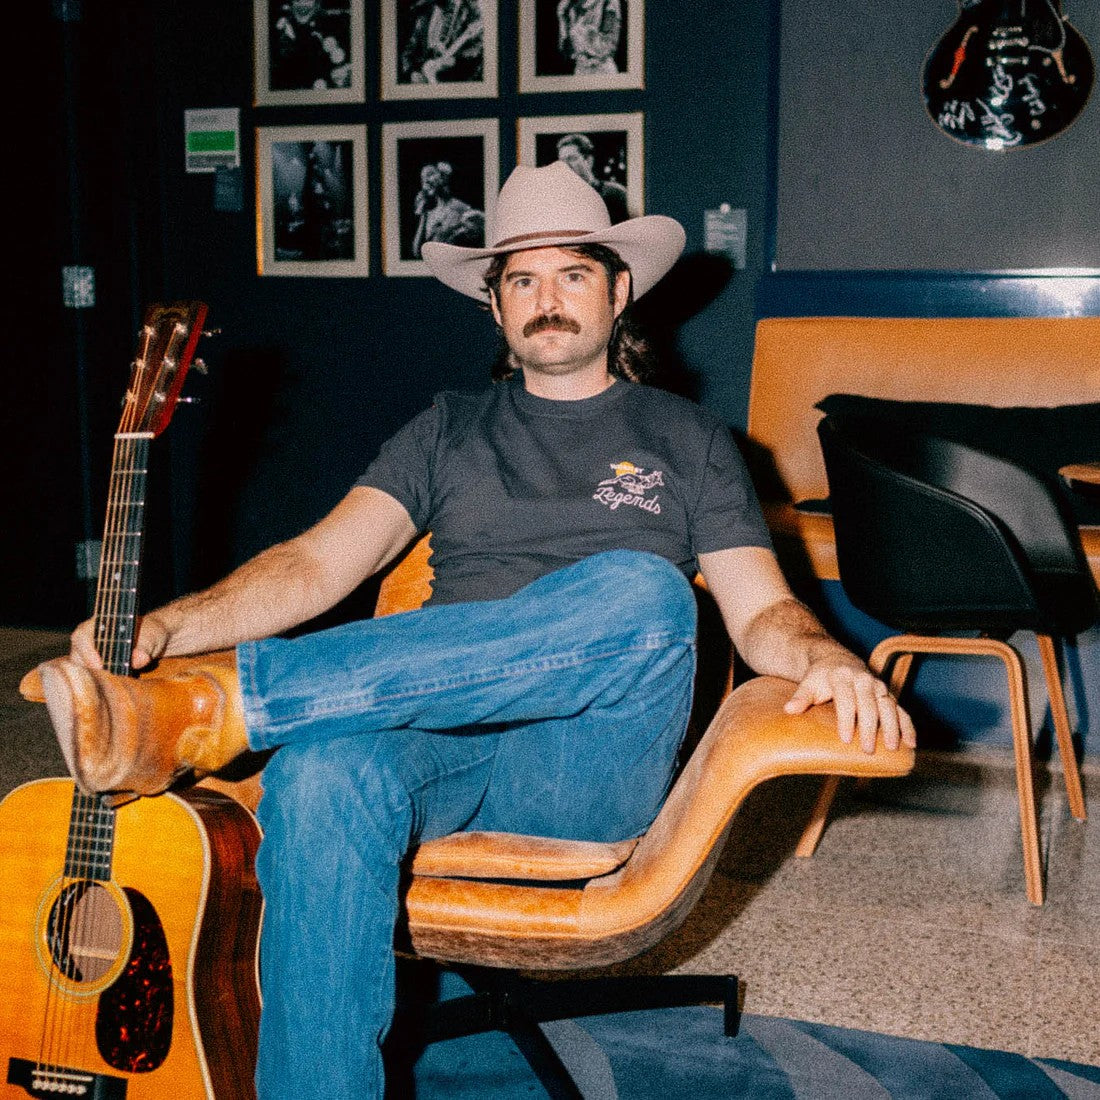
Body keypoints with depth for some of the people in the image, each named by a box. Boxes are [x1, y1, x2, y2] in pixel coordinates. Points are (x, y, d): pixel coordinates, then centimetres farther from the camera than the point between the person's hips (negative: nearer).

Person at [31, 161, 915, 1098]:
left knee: (641, 595, -35)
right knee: (320, 774, -36)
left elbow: (761, 611, 11)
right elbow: (317, 565, 11)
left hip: (587, 777, -1)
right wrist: (164, 626, -7)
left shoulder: (686, 439, 20)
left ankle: (210, 704, -37)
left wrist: (826, 659, -14)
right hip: (441, 745, 1)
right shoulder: (450, 431, 23)